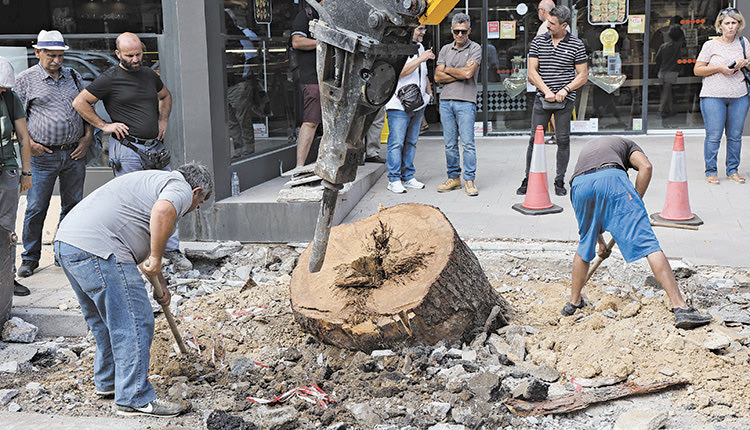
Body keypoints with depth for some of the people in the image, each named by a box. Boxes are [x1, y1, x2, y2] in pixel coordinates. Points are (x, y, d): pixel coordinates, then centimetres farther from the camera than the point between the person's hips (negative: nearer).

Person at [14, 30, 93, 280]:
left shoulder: (73, 77, 12)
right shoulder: (25, 80, 0)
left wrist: (87, 138, 5)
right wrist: (29, 144, -9)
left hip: (75, 154, 4)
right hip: (43, 155, -3)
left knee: (73, 207, 9)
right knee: (36, 209, 1)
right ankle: (30, 258, 14)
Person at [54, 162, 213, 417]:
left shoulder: (155, 181, 31)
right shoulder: (181, 188, 1)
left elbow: (142, 243, 41)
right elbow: (163, 210, -26)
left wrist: (161, 286, 45)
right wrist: (156, 257, -13)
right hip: (97, 251, -10)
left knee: (105, 320, 24)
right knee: (134, 324, -3)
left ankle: (108, 381, 38)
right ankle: (134, 400, 2)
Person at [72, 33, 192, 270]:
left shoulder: (150, 75, 12)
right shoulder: (109, 79, -5)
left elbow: (165, 95, 31)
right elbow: (80, 102, -2)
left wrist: (163, 120, 16)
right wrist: (104, 126, -5)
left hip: (155, 146, 6)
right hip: (127, 150, -5)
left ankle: (172, 248, 12)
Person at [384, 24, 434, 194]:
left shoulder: (420, 47, 19)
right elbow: (400, 72, -21)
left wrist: (429, 92, 25)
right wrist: (421, 59, -20)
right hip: (399, 105, -8)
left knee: (411, 142, 10)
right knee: (396, 143, -6)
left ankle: (408, 177, 17)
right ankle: (394, 180, -1)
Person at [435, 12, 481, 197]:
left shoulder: (475, 48, 1)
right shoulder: (445, 50, 14)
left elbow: (468, 73, -14)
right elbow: (438, 77, 4)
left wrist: (447, 70, 0)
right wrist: (460, 74, -6)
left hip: (466, 101, -4)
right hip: (446, 100, 4)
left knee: (467, 143, -6)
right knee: (450, 144, 7)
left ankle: (469, 180, 0)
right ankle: (453, 178, 16)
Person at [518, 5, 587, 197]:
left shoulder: (577, 45, 0)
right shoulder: (538, 42, 5)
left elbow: (583, 75, 1)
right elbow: (532, 72, 0)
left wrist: (565, 90, -13)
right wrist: (546, 91, -11)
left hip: (565, 100, -1)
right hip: (542, 98, 1)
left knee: (563, 140, 3)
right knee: (535, 138, 2)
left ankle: (560, 181, 13)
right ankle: (528, 179, 13)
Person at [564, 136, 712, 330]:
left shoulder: (586, 149, 44)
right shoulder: (626, 143, 35)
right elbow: (645, 166, 8)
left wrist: (601, 243, 54)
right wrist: (635, 201, 14)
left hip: (579, 185, 4)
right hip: (611, 177, -4)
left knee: (585, 245, 27)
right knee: (648, 243, -4)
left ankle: (573, 303, 36)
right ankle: (681, 308, -9)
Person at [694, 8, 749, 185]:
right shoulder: (710, 45, 1)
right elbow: (697, 70, -1)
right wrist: (719, 68, -12)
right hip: (714, 96, -3)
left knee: (735, 135, 5)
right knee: (713, 136, -5)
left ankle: (733, 170, 17)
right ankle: (711, 172, 6)